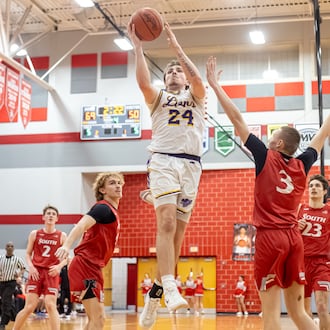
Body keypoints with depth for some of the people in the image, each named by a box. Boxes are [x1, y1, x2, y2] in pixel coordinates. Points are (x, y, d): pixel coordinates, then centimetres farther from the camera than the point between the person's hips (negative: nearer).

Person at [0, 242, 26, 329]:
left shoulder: (17, 259, -3)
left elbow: (23, 268, 10)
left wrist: (19, 273, -10)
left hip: (11, 283, -4)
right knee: (7, 302, 12)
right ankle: (15, 316, 34)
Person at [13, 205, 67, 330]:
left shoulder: (62, 236, 4)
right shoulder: (34, 234, 6)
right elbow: (28, 253, 11)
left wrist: (59, 266, -13)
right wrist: (31, 266, -7)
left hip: (52, 273, 0)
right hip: (36, 272, 1)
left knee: (51, 305, -10)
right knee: (29, 307, -4)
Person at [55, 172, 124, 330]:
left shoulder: (111, 211, 19)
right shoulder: (103, 208, -10)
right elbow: (82, 225, -28)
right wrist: (67, 245, -44)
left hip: (92, 267, 10)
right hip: (85, 265, -10)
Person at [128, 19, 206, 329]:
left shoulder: (195, 96, 20)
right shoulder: (158, 97, 19)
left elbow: (197, 79, -4)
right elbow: (143, 82, -4)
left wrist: (176, 47, -6)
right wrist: (137, 46, -8)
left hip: (191, 164, 2)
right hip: (163, 161, -2)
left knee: (178, 229, 1)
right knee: (166, 223, -20)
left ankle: (155, 292, 12)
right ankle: (171, 289, -28)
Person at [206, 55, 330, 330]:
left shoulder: (266, 158, -4)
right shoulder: (301, 165, 8)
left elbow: (237, 119, -4)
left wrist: (215, 85, 0)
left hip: (270, 237, -5)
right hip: (294, 237, 5)